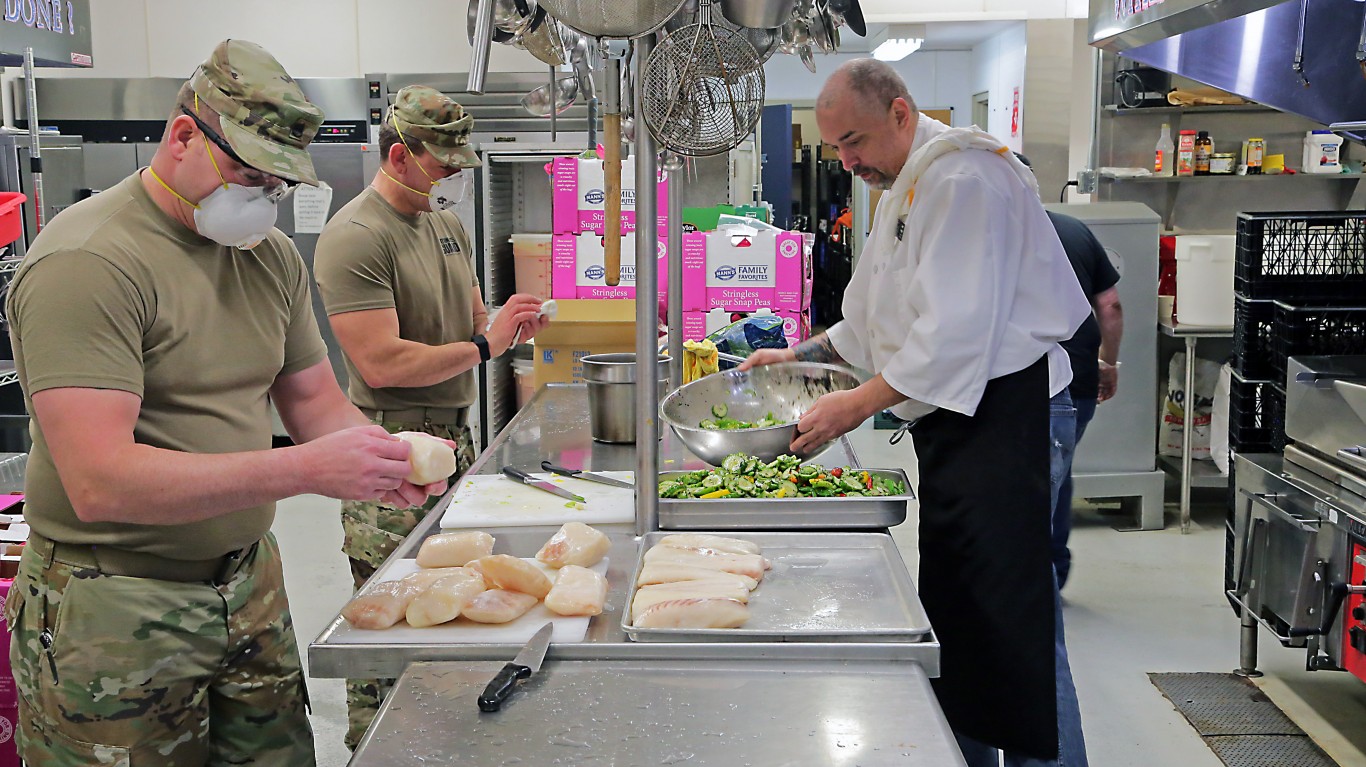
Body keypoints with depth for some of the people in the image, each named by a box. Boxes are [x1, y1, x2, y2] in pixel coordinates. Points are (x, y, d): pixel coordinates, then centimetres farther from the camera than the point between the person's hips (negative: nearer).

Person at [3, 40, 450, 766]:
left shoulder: (271, 255, 7)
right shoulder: (86, 263, -18)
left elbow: (315, 400, 13)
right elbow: (100, 483, -26)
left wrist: (384, 456, -10)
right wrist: (307, 469, -30)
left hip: (251, 586, 7)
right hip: (114, 613, -7)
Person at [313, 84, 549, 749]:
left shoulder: (446, 222, 15)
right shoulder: (355, 237, -14)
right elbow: (380, 363, -21)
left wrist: (506, 323, 1)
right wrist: (484, 345, -18)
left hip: (454, 438, 8)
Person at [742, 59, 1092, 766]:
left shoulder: (963, 177, -14)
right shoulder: (901, 190, 19)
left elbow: (957, 330, -23)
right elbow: (875, 326, 27)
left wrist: (860, 403, -21)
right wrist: (800, 355, 16)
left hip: (1003, 413, -10)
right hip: (949, 423, 10)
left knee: (1012, 620, -8)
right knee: (951, 611, 14)